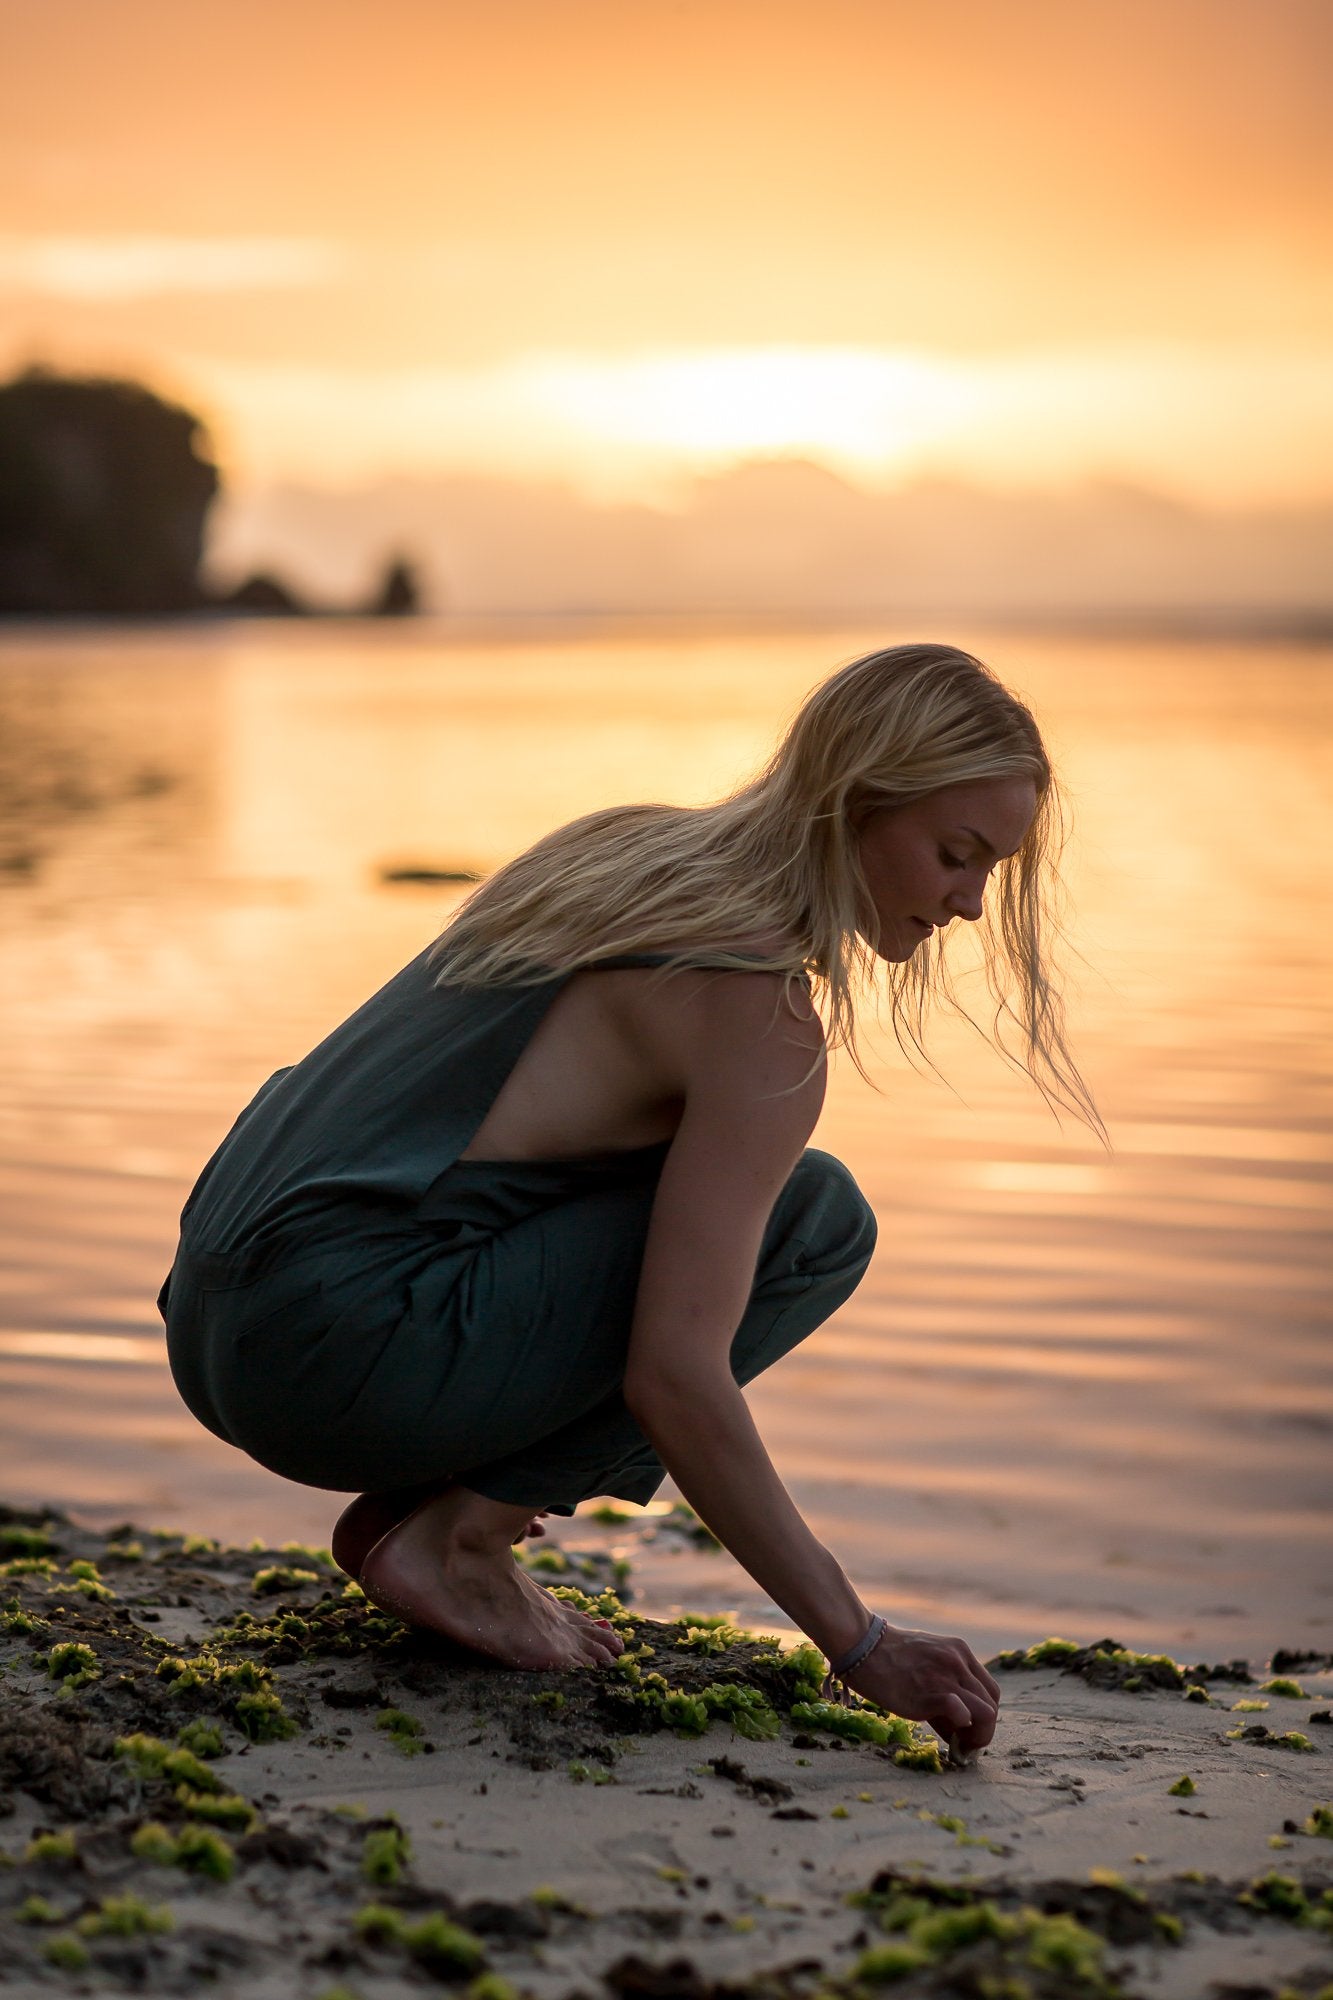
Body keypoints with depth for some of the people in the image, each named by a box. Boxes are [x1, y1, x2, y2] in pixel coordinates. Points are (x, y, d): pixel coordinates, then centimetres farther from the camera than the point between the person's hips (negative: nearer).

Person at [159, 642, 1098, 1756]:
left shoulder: (627, 849, 13)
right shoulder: (766, 1016, -14)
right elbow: (674, 1380, -20)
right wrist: (862, 1644, -14)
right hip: (336, 1362, -9)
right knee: (816, 1216, -5)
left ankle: (412, 1506, 12)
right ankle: (453, 1536, -5)